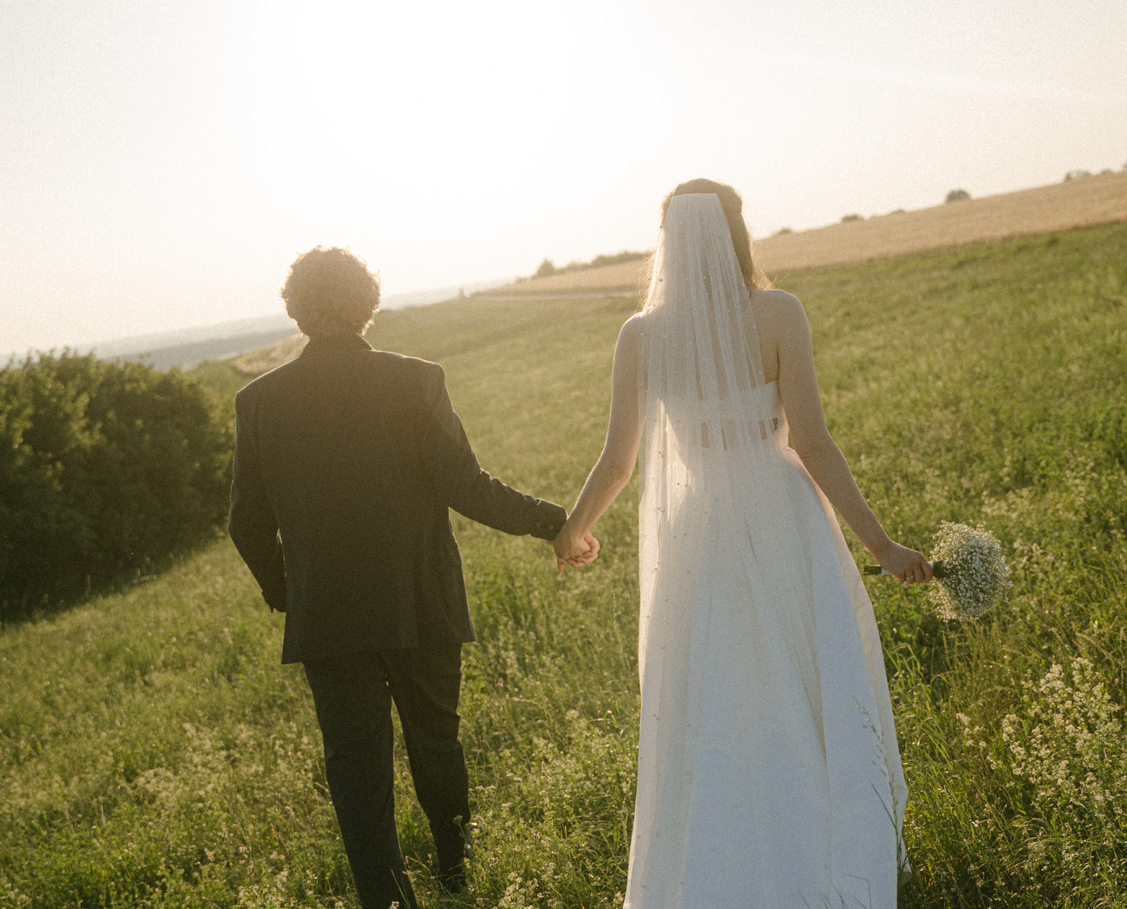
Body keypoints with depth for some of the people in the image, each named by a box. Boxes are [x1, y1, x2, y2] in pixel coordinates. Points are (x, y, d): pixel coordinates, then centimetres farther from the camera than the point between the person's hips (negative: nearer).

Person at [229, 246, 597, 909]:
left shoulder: (259, 401, -4)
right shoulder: (416, 382, -11)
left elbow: (249, 523, 1)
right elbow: (466, 487, -15)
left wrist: (282, 593, 18)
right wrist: (554, 522, -5)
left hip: (325, 618, 0)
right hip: (423, 607, 0)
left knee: (356, 765, 8)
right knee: (435, 738, 22)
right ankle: (454, 856, 44)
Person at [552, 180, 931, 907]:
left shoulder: (641, 335, -5)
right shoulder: (778, 313, -11)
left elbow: (618, 461, -2)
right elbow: (811, 442, -14)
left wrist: (574, 530, 17)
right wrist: (879, 543, -8)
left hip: (696, 539, 2)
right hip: (782, 526, -1)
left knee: (704, 719, 14)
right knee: (820, 695, 16)